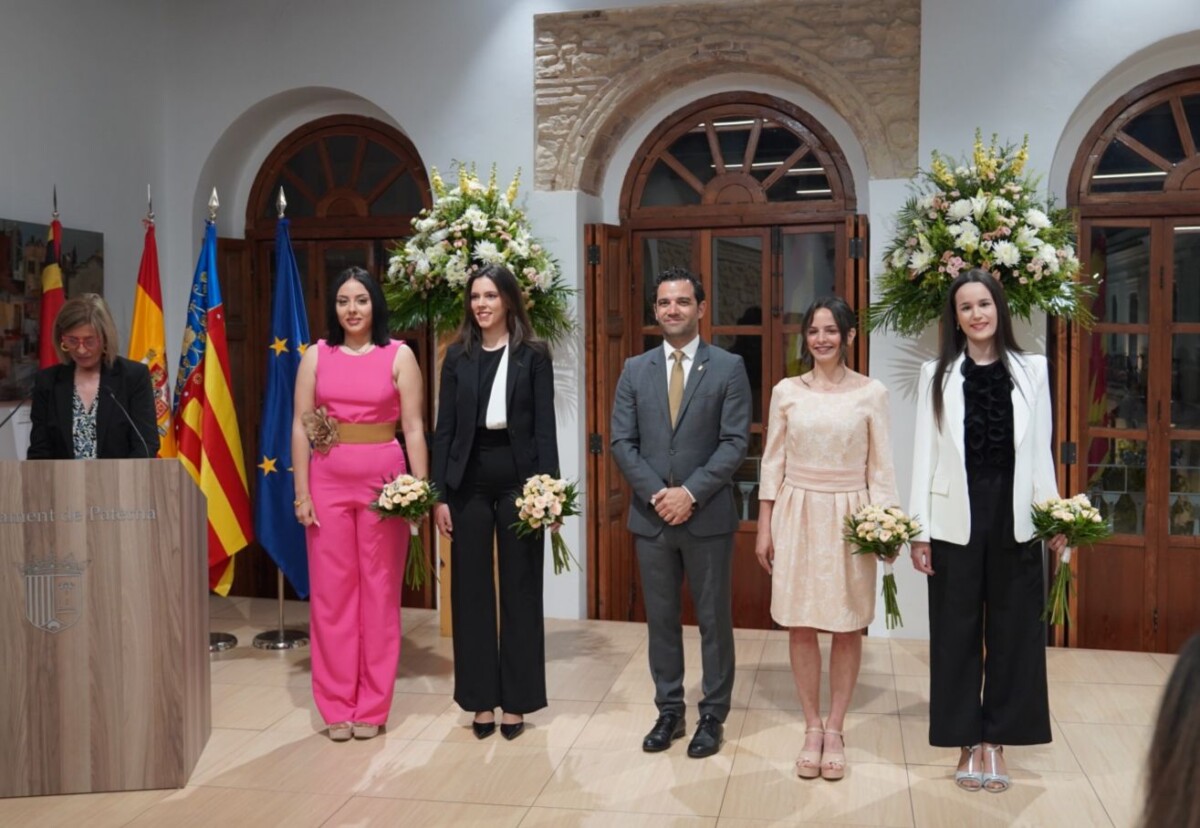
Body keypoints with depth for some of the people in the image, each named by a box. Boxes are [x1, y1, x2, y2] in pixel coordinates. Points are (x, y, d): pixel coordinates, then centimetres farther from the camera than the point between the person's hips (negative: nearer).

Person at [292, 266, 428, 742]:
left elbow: (414, 428, -1)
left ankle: (372, 706, 17)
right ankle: (336, 707, 17)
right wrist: (301, 492, -2)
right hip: (328, 481, 2)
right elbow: (300, 427, 4)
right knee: (331, 590, 5)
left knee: (380, 590, 4)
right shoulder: (316, 356, 6)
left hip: (383, 480, -1)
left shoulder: (399, 356, 2)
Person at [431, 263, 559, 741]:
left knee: (519, 589, 5)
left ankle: (515, 700, 16)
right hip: (470, 480, 2)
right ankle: (481, 699, 17)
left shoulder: (534, 355, 0)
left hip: (517, 477, -2)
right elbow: (444, 429, 5)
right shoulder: (457, 356, 6)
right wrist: (439, 494, -1)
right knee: (471, 589, 6)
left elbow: (545, 428, -2)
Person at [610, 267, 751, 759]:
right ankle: (669, 711, 24)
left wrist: (690, 492, -15)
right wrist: (657, 494, -11)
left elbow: (735, 442, -8)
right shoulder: (635, 370, 7)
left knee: (714, 619, 7)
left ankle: (712, 716, 19)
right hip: (650, 515, 3)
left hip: (708, 516, -3)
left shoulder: (728, 367, -1)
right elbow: (622, 443, 2)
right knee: (661, 619, 11)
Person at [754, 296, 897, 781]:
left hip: (850, 516, -1)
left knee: (848, 626, 5)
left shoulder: (871, 393, -1)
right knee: (800, 625, 5)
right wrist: (764, 526, 3)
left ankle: (835, 729, 19)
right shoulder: (786, 391, 3)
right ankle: (811, 727, 18)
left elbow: (880, 467, 1)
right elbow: (773, 462, 5)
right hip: (797, 514, 1)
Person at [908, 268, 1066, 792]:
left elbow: (1040, 449, 6)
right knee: (957, 632, 5)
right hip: (956, 519, -1)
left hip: (1014, 518, 1)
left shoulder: (1032, 370, 6)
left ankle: (997, 742, 20)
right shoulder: (937, 374, 3)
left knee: (1013, 631, 6)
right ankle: (967, 744, 18)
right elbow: (925, 453, 0)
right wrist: (918, 529, -4)